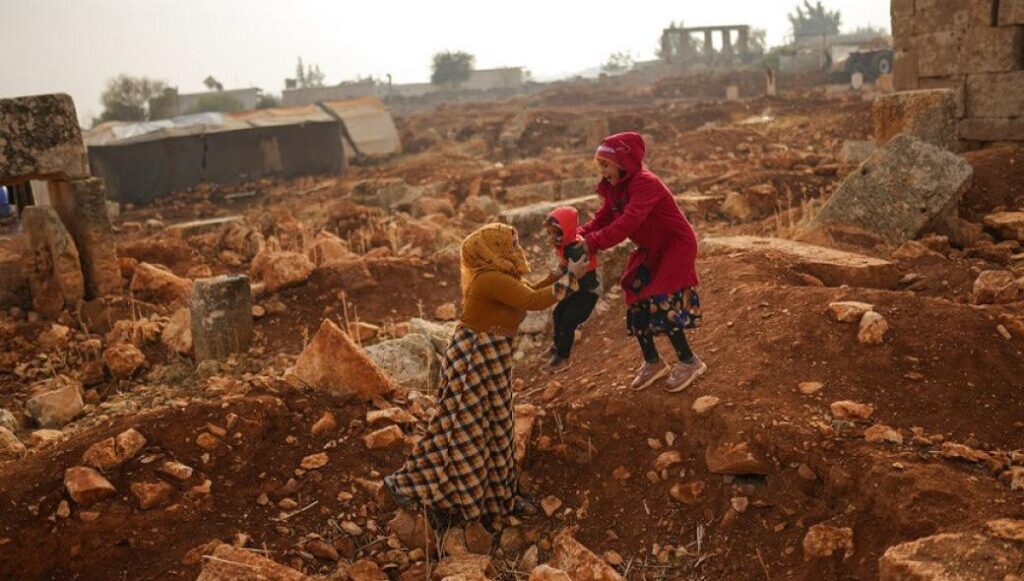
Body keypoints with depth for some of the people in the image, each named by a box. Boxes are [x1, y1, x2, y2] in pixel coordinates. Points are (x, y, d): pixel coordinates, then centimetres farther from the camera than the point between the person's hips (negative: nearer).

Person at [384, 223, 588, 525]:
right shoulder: (491, 279, -25)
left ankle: (499, 493, 28)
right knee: (461, 426, 0)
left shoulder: (501, 277, 6)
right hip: (474, 357, -10)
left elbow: (529, 294, 15)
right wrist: (571, 276, -18)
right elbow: (535, 301, -28)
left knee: (495, 426, 16)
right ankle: (407, 481, 15)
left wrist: (561, 274, 7)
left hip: (490, 357, 10)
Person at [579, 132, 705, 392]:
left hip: (676, 246, -9)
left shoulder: (645, 183, -28)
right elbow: (602, 219, -2)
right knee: (636, 301, 7)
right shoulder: (615, 187, 1)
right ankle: (652, 362, 23)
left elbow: (628, 222, -40)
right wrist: (577, 236, -21)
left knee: (660, 302, -15)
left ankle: (689, 362, 2)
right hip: (650, 250, 9)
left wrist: (591, 244, -45)